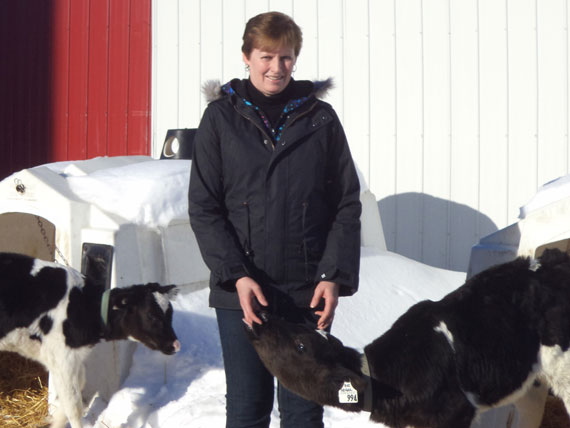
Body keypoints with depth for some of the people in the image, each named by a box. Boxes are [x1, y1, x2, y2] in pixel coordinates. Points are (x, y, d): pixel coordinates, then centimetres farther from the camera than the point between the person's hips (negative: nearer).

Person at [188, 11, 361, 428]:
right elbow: (203, 209, -1)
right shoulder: (221, 118, 2)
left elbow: (347, 204, 4)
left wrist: (334, 276, -7)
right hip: (242, 290, 0)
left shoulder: (320, 118, 4)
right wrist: (236, 275, -12)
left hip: (308, 294, 1)